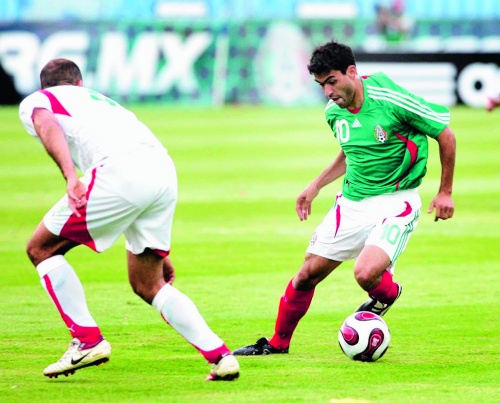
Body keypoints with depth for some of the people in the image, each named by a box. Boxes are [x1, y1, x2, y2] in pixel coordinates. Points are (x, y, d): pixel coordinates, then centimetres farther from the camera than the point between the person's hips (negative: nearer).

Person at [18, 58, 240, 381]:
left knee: (42, 248, 13)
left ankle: (88, 341, 7)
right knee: (147, 284, 19)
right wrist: (160, 251, 41)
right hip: (164, 170, 6)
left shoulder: (34, 101, 23)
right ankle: (220, 356, 6)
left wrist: (70, 176, -21)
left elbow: (48, 127, -5)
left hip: (119, 170, -6)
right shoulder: (102, 101, 41)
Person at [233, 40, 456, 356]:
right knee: (308, 274, 4)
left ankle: (387, 294, 11)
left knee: (366, 273, -27)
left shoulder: (391, 100, -21)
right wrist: (316, 186, 17)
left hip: (395, 203, -6)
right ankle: (278, 342, 25)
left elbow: (445, 135, -10)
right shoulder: (334, 112, 0)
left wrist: (445, 192, -5)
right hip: (352, 200, 6)